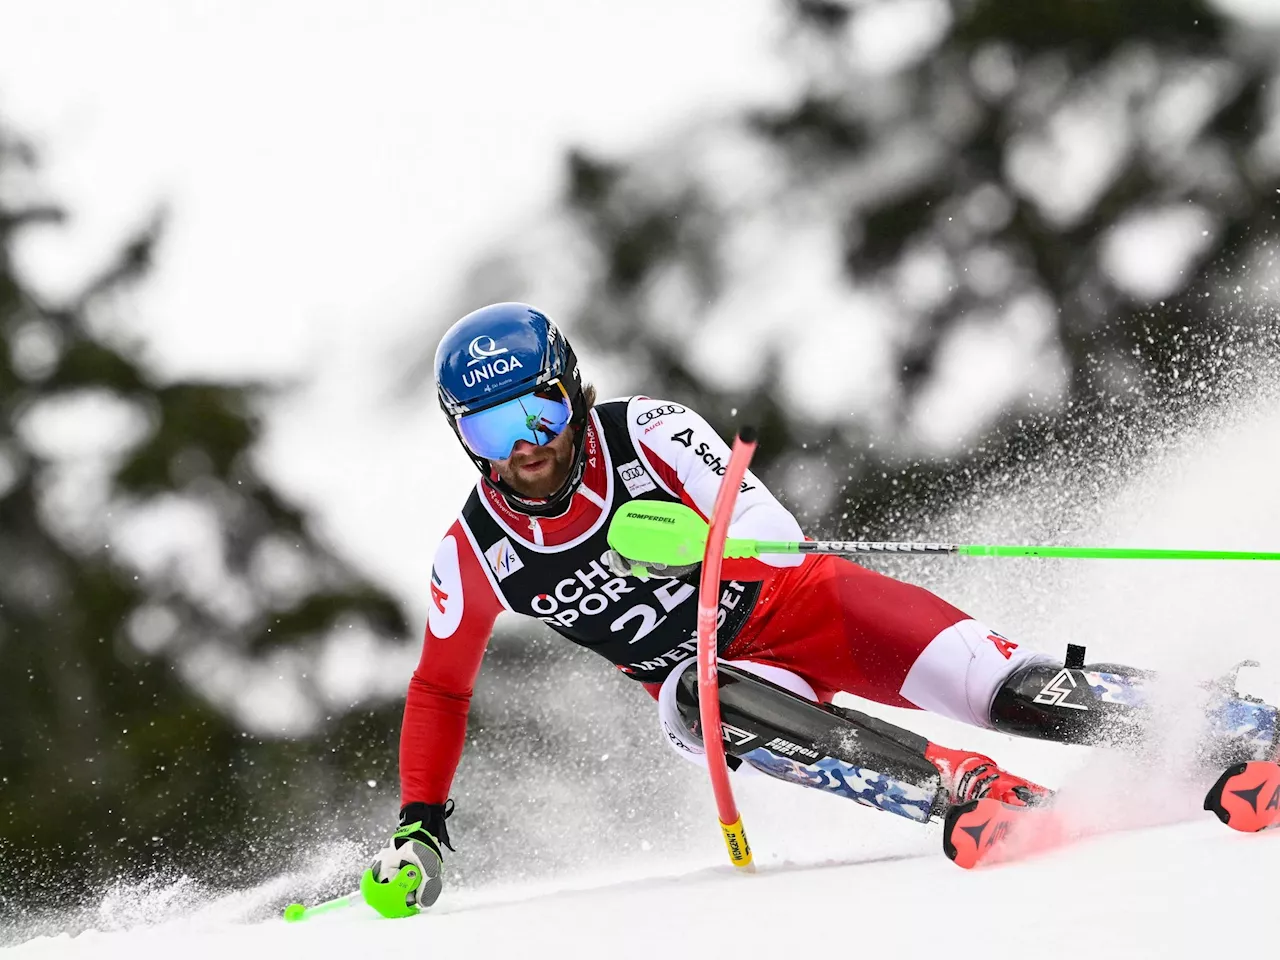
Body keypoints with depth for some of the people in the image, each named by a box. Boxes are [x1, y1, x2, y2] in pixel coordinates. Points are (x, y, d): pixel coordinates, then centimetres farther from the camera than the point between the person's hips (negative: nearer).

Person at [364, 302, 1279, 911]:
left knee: (1002, 688, -24)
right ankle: (984, 797, -39)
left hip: (788, 605, -2)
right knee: (710, 706, -36)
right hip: (705, 672, 2)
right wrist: (418, 830, -2)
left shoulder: (646, 432, -19)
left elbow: (769, 533, -31)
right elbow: (439, 690, 7)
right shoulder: (476, 553, -8)